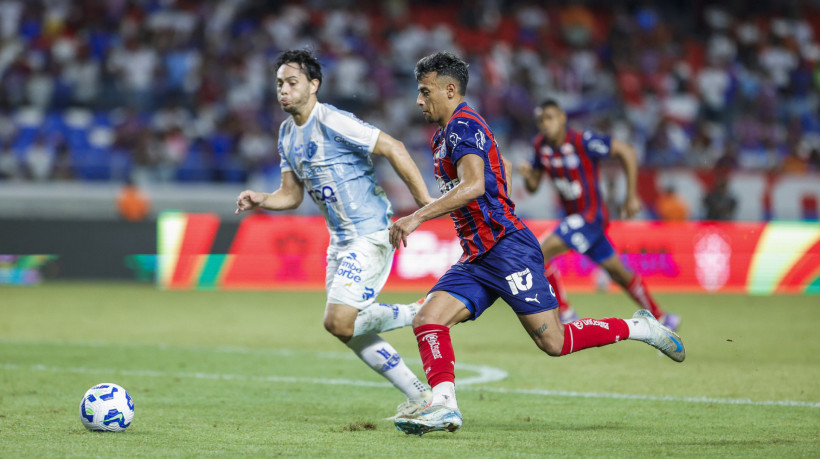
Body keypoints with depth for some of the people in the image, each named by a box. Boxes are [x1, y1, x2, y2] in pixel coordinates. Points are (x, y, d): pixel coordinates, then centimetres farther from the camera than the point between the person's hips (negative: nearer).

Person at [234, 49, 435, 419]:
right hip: (341, 238, 9)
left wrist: (423, 201, -20)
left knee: (339, 322, -18)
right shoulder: (287, 133, 10)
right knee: (350, 331, 8)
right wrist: (260, 201, -5)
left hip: (371, 234, -9)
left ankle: (420, 314, 3)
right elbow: (292, 194, 16)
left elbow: (393, 148, -18)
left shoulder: (333, 122, -18)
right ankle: (420, 397, 16)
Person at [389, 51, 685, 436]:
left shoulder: (464, 126, -13)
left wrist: (417, 217, -33)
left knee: (553, 342, -11)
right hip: (476, 259, 10)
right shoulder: (442, 136, 18)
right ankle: (444, 405, -19)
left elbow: (474, 185, -30)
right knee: (427, 320, -9)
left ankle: (639, 328, 7)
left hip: (506, 247, -10)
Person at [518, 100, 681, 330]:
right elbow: (533, 187, 10)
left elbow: (626, 151, -15)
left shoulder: (583, 141, -19)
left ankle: (566, 315, -10)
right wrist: (528, 175, -14)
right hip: (574, 216, 7)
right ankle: (661, 317, 31)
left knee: (541, 253, -20)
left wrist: (632, 196, -13)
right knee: (619, 274, 16)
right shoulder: (540, 145, 1)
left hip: (590, 214, -7)